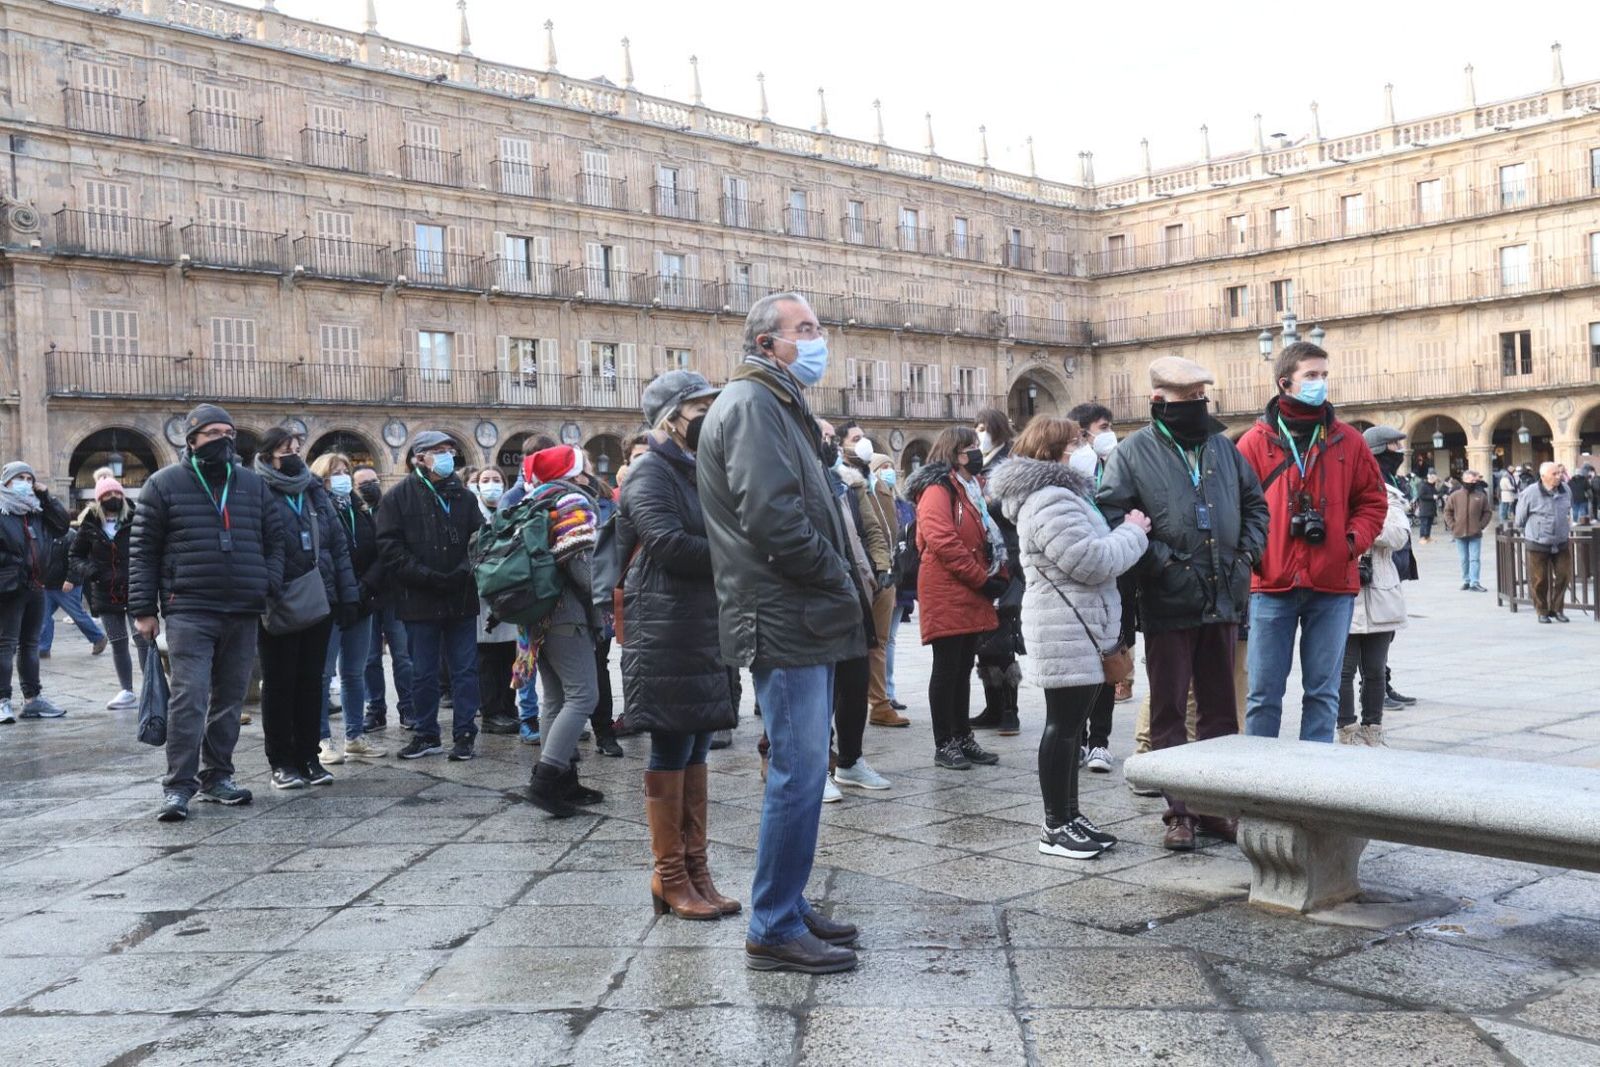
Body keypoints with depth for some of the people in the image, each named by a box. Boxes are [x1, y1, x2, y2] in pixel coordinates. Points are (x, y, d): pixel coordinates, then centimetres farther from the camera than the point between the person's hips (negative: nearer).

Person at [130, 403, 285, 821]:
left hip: (243, 614, 4)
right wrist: (143, 610, -2)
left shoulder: (253, 484, 13)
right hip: (189, 611, -4)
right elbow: (143, 550, 3)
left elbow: (274, 541, 15)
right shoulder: (164, 484, 2)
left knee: (229, 699, 9)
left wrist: (269, 591, 3)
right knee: (189, 697, -9)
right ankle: (178, 786, -3)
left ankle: (216, 777, 19)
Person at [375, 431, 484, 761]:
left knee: (465, 669, 4)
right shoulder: (398, 498, -1)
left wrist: (463, 571, -11)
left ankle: (465, 734, 12)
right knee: (423, 673, 8)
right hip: (419, 601, -2)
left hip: (462, 599, 2)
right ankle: (425, 734, 19)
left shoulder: (463, 496, 10)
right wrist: (429, 577, -17)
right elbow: (390, 549, -8)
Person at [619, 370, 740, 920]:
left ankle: (694, 867, 18)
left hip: (705, 628, 9)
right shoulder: (650, 472, -9)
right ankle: (670, 876, 6)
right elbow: (669, 543, -21)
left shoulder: (696, 471, 20)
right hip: (666, 632, -9)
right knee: (672, 748, -3)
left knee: (695, 748, 11)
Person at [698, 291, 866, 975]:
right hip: (784, 620, -11)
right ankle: (775, 931, 2)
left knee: (801, 771, 15)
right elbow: (771, 515, -23)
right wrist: (837, 578, -12)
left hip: (802, 620, 11)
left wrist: (834, 584, 11)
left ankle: (789, 909, 25)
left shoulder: (778, 405, 22)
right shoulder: (752, 405, -12)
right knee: (799, 775, -7)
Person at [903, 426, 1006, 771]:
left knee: (963, 668, 13)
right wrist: (983, 578, -17)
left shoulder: (970, 489, 20)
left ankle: (963, 738, 20)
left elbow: (988, 538, 23)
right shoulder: (937, 490, -10)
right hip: (946, 596, -9)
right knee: (947, 669, -4)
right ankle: (944, 745, 2)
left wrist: (998, 576, 7)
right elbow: (942, 542, -22)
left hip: (970, 597, 9)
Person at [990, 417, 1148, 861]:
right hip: (1068, 633, -11)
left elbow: (1089, 554, 25)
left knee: (1068, 725, 15)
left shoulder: (1059, 495, 19)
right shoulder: (1052, 502, -18)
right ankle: (1057, 827, 3)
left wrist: (1125, 532, 11)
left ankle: (1070, 816, 24)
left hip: (1077, 630, 11)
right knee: (1064, 726, -4)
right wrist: (1133, 532, -8)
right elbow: (1092, 562, -21)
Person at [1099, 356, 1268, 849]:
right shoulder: (1134, 453, -3)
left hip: (1223, 601, 5)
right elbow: (1112, 515, -11)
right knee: (1169, 711, 3)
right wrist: (1161, 560, -16)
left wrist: (1247, 553, 7)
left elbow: (1255, 502, 21)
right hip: (1168, 604, -5)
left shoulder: (1223, 447, 13)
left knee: (1220, 709, 12)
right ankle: (1180, 811, 12)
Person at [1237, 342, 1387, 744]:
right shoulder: (1255, 442, 0)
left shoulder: (1347, 442, 7)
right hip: (1272, 584, -2)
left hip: (1332, 585, 2)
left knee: (1323, 692, 9)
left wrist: (1352, 541, -3)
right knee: (1264, 693, 3)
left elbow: (1373, 500, 12)